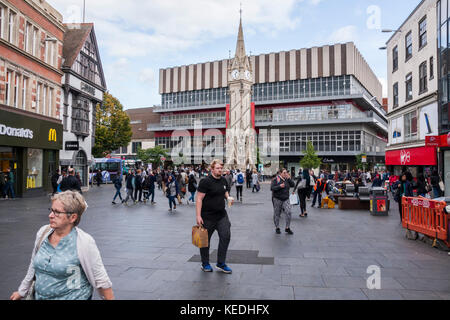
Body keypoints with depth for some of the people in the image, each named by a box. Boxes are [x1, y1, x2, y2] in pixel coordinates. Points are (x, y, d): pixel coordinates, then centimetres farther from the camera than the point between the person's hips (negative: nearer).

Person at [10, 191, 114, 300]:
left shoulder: (84, 242, -23)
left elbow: (101, 280, -18)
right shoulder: (43, 232, -5)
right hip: (39, 296, 6)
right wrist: (22, 291, 20)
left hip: (73, 296, -5)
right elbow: (33, 267, 12)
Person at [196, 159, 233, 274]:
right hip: (207, 216, -6)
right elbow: (199, 199, -16)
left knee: (226, 236, -1)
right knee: (205, 240, 8)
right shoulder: (205, 181, -14)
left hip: (222, 214, 6)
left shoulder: (223, 180, 7)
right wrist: (198, 216, -20)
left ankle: (221, 263, 13)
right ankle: (205, 264, 26)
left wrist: (228, 197, 1)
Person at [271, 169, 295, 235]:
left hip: (286, 199, 3)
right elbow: (272, 188, -12)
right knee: (277, 214, 5)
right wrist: (279, 186, -22)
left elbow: (293, 185, -1)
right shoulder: (276, 179, -5)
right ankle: (277, 228, 21)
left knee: (288, 212, -11)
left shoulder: (287, 179, 9)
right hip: (277, 199, -3)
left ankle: (287, 228, -1)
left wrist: (289, 178, -10)